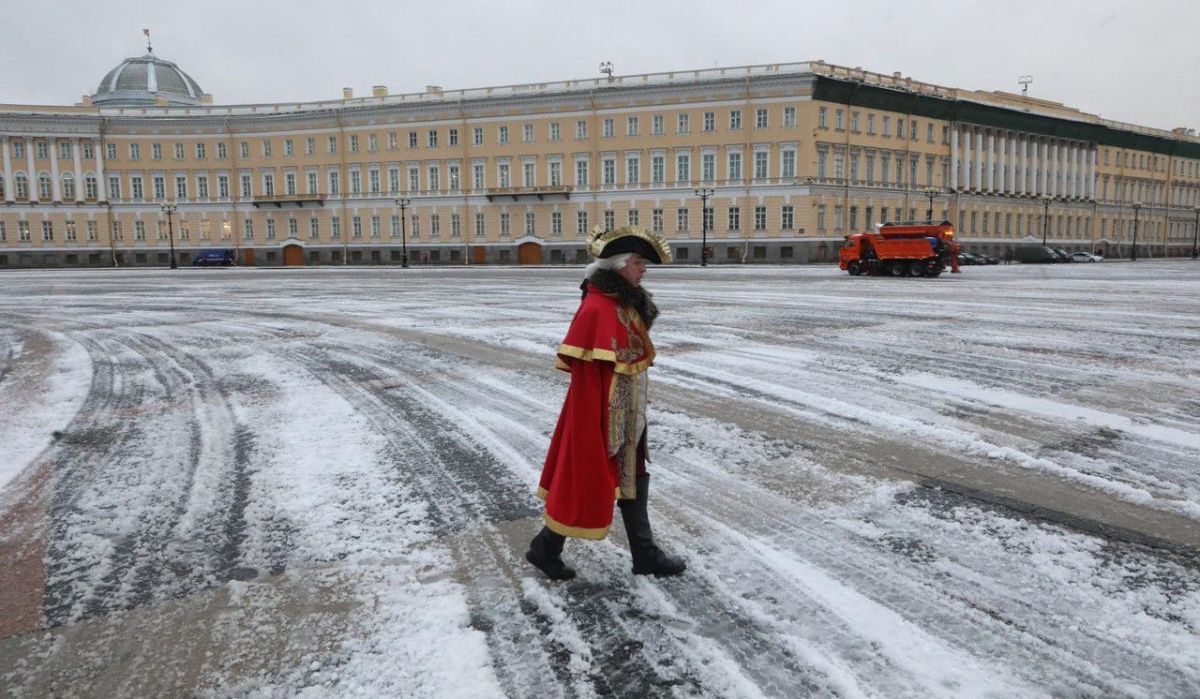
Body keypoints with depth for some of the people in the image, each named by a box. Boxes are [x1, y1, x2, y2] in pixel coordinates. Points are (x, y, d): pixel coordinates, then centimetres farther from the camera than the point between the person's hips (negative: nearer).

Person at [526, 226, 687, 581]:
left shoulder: (628, 304, 7)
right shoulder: (597, 308, -23)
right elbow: (585, 371, -24)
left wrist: (635, 416, 18)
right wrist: (597, 426, -22)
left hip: (627, 417, 10)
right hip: (602, 417, -10)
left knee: (633, 481, 18)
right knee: (587, 483, 5)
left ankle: (645, 555, 31)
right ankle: (544, 549, 24)